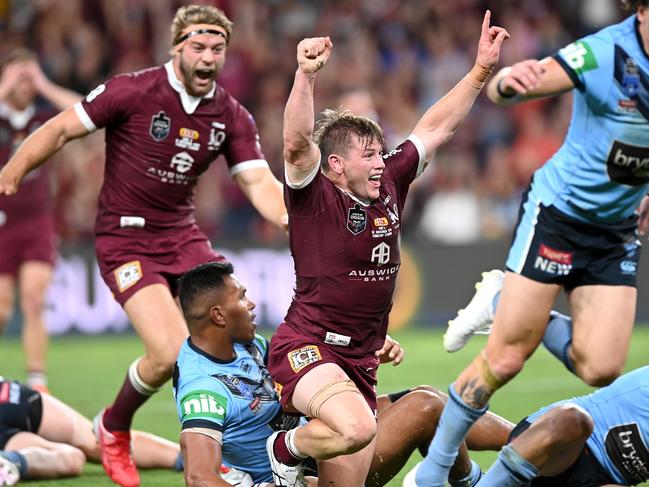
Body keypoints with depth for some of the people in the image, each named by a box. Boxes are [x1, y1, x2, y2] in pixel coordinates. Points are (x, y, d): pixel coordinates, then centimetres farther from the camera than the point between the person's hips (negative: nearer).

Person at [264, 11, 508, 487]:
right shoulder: (314, 196, -9)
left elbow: (434, 128, 17)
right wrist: (305, 77, -43)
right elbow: (298, 143, -28)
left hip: (361, 361, 7)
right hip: (307, 348, -7)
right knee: (358, 428, -35)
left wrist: (481, 70, 15)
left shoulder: (388, 186, 9)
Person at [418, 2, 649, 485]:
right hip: (558, 210, -5)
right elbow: (499, 90, -30)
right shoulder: (604, 52, -23)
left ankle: (506, 302, 19)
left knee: (600, 368, -6)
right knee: (505, 359, -6)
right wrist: (507, 81, -53)